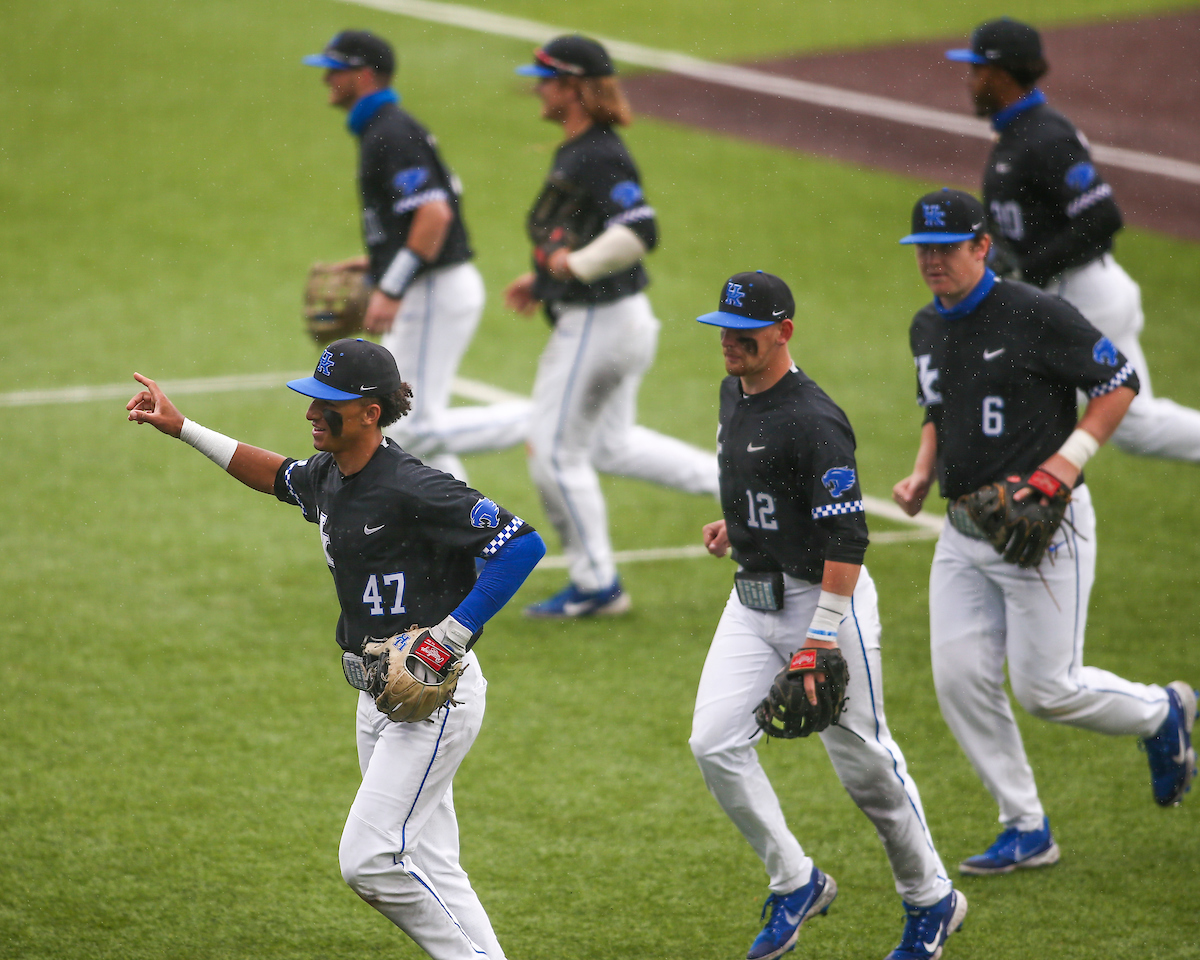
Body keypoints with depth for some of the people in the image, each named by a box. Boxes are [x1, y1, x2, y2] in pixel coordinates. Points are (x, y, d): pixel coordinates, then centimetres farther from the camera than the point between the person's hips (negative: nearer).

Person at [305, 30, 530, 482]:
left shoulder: (389, 136, -16)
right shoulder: (388, 128, 16)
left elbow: (435, 213, -27)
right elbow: (435, 207, 23)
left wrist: (391, 290, -26)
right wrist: (377, 262, 20)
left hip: (435, 293, -11)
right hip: (431, 290, 11)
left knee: (415, 431, -10)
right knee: (396, 422, 13)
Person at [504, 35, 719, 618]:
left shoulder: (599, 157, -20)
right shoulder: (574, 153, 11)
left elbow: (638, 232, -32)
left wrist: (571, 265, -23)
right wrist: (540, 282, 16)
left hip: (599, 323, -11)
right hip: (616, 319, 11)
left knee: (556, 454, -1)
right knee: (611, 445, 19)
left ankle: (595, 586, 9)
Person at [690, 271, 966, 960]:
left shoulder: (813, 419, -21)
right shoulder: (734, 395, 8)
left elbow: (846, 536, -24)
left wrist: (822, 636, -27)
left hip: (824, 599, -8)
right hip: (753, 598, 8)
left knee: (865, 763, 1)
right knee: (715, 744, -7)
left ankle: (932, 899, 20)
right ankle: (796, 884, 7)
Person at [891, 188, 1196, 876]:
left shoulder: (1034, 314, -15)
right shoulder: (927, 328, 9)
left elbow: (1120, 381, -11)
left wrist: (1062, 467, -19)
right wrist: (922, 475, 7)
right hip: (963, 534, 7)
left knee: (1046, 687, -6)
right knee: (962, 680, -2)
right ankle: (1027, 832, 10)